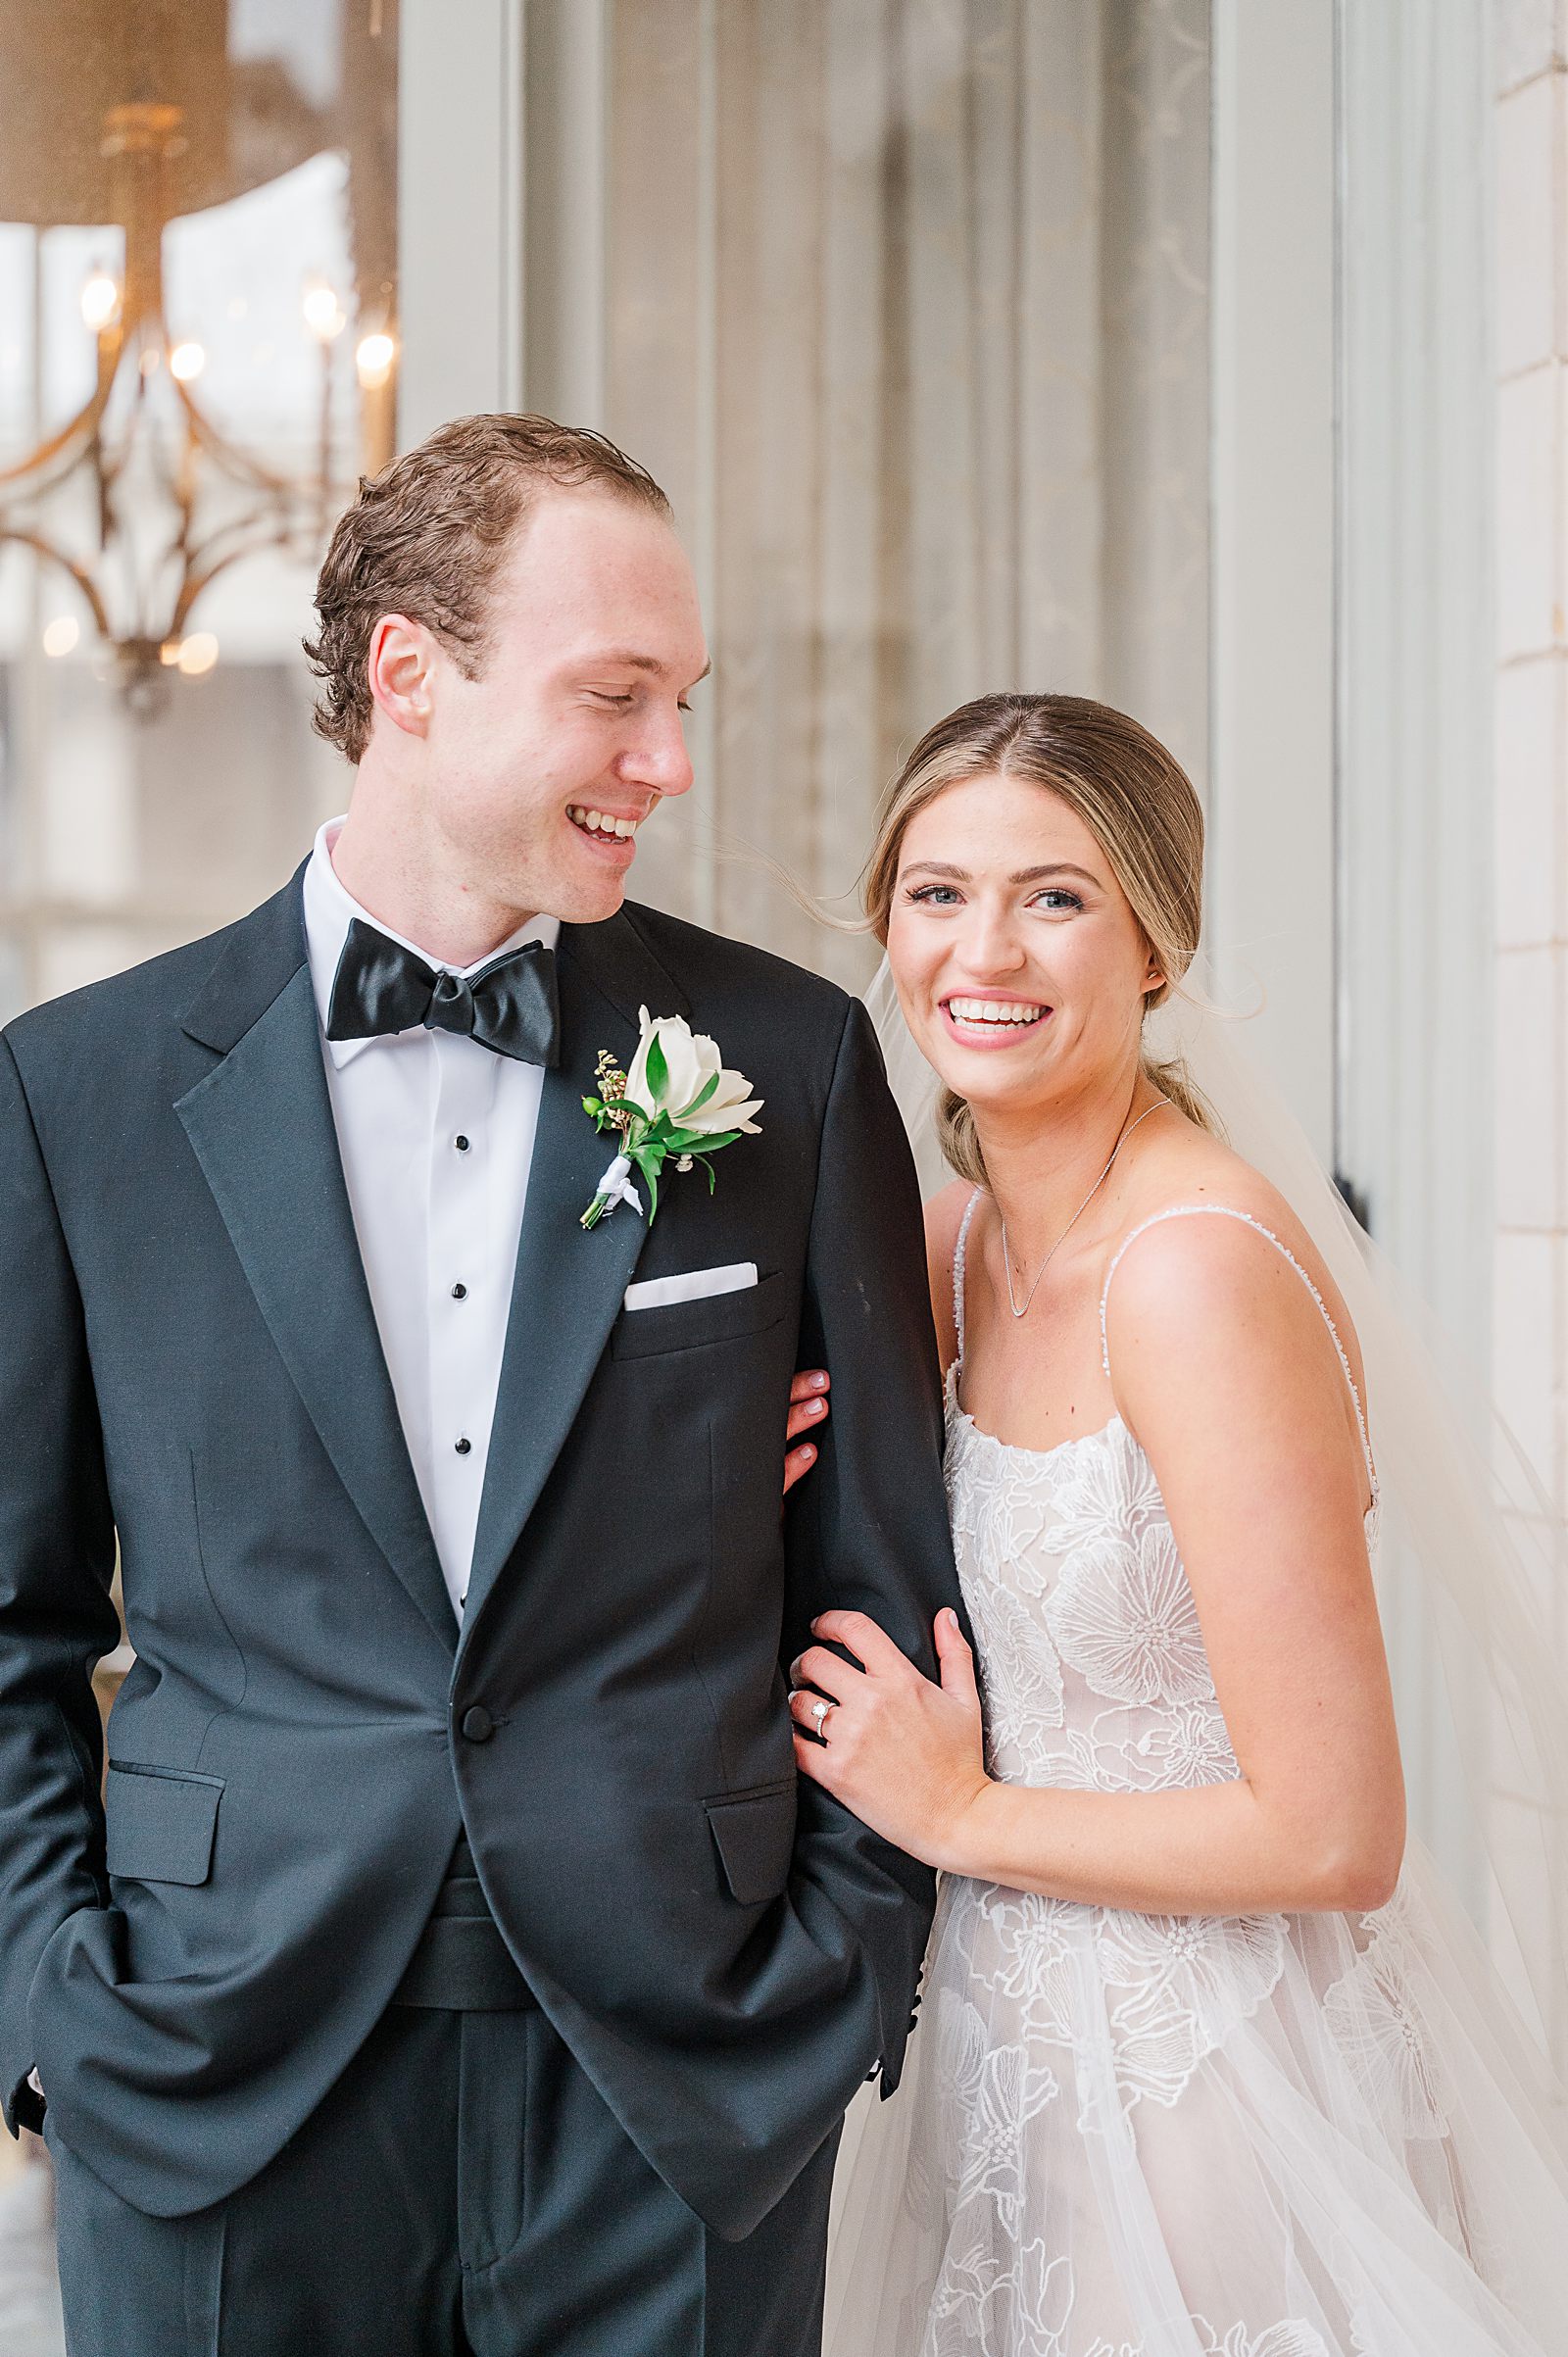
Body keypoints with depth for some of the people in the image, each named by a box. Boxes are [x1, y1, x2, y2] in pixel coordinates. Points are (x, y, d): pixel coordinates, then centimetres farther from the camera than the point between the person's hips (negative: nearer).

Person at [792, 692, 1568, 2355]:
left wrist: (956, 1816, -14)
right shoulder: (964, 1237, 0)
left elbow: (1332, 1835, -25)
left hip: (1217, 2089, -7)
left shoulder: (1199, 1266, -24)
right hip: (1034, 2055, 8)